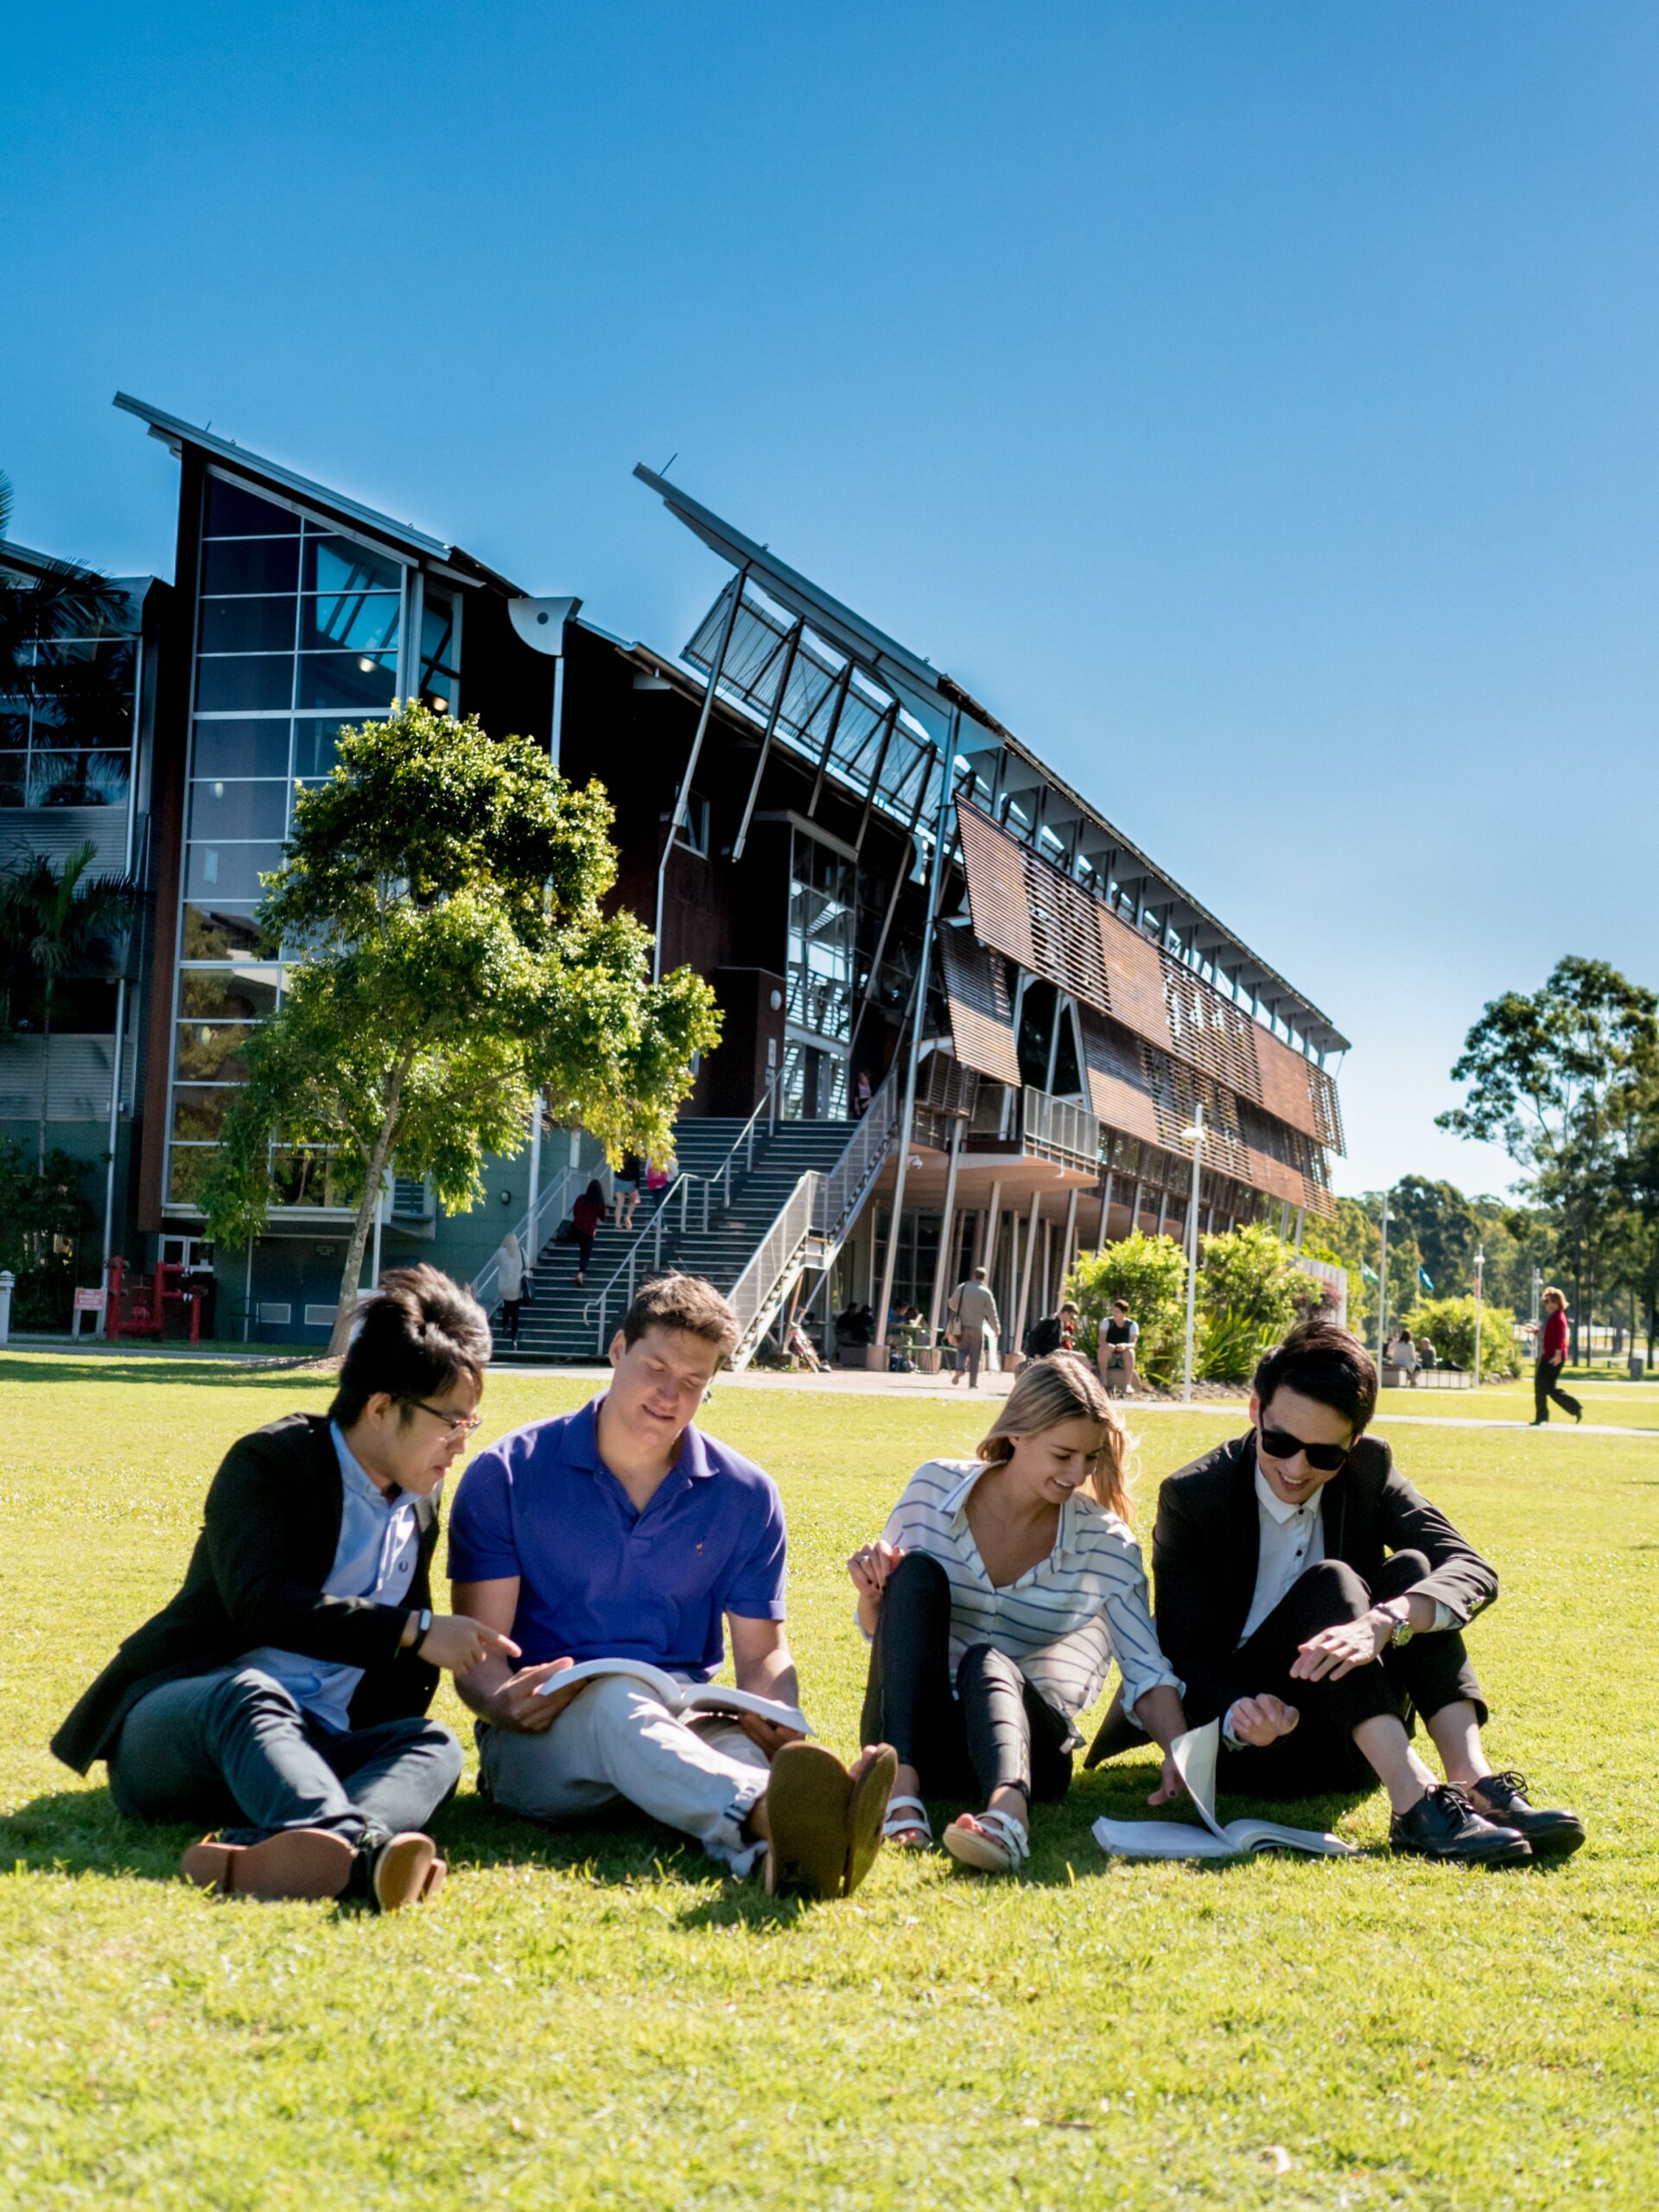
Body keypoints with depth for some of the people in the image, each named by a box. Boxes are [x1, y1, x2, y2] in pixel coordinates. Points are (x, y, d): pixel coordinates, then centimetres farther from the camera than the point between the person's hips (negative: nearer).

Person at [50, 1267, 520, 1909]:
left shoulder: (420, 1501, 16)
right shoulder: (270, 1462, -6)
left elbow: (401, 1681, 23)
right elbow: (262, 1602, -24)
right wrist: (413, 1631, -27)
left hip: (309, 1749, 6)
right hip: (173, 1727, -5)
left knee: (432, 1743, -26)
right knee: (253, 1693, -40)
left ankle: (258, 1854, -58)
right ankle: (359, 1851, -70)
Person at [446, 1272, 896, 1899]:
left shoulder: (745, 1495, 10)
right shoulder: (505, 1476, 2)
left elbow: (761, 1653, 12)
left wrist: (777, 1717, -12)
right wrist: (506, 1702, -25)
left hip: (682, 1727, 3)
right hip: (540, 1736, -2)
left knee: (738, 1743, -36)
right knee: (619, 1701, -39)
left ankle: (783, 1848, -71)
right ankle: (770, 1813, -70)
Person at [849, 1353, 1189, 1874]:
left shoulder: (1104, 1545, -3)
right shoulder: (934, 1488, -1)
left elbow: (1146, 1673, -9)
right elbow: (879, 1631, 9)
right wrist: (873, 1593, -14)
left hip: (1025, 1734, -1)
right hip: (912, 1732, 1)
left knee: (987, 1661, -34)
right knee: (918, 1572, -23)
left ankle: (1007, 1812, -65)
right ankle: (899, 1785, -40)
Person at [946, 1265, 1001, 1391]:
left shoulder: (961, 1288, -1)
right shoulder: (986, 1292, -6)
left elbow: (952, 1304, 10)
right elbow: (992, 1313, -3)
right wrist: (997, 1330, 10)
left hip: (962, 1326, 2)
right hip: (977, 1328, -2)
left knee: (962, 1350, 16)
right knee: (975, 1355, 7)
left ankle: (960, 1369, -12)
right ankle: (973, 1383, 8)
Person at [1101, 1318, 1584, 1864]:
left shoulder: (1369, 1468, -2)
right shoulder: (1191, 1497, -10)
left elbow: (1472, 1570, -16)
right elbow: (1183, 1652, -12)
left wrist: (1385, 1621, -38)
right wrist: (1237, 1718, -36)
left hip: (1354, 1746, 4)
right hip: (1246, 1737, -4)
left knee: (1410, 1569, -20)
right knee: (1328, 1582, -29)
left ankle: (1472, 1782, -35)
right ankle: (1414, 1805, -44)